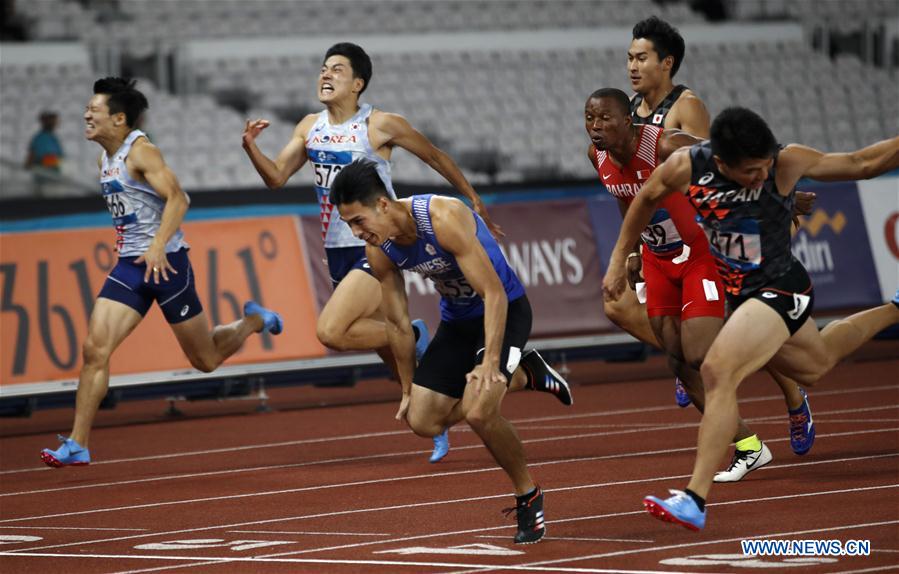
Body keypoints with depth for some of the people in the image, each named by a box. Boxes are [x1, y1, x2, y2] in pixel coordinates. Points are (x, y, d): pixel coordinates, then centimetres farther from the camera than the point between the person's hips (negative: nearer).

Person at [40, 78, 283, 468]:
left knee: (205, 360, 6)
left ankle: (254, 321, 36)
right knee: (95, 348, -10)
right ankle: (77, 446, -11)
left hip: (165, 262, -7)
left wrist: (158, 247, -32)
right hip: (128, 267, 7)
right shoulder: (105, 160, 11)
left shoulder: (141, 152, -14)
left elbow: (177, 199, -23)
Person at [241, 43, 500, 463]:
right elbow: (277, 178, 6)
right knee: (392, 353, 14)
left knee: (331, 332, -24)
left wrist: (474, 200, 9)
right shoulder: (310, 127, 7)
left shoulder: (381, 125, -11)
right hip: (337, 251, 7)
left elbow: (435, 158, 2)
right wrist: (251, 148, -13)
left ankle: (413, 334, -4)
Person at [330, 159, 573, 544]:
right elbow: (397, 323, 3)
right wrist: (408, 389, 8)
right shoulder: (379, 251, -11)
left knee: (478, 412, -25)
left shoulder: (444, 218, -32)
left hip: (504, 310, -7)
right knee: (422, 422, 0)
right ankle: (524, 375, 18)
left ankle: (528, 497, -1)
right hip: (457, 319, 7)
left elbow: (494, 294, -32)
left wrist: (489, 363, -39)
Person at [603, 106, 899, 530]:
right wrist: (619, 260, 10)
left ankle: (694, 499, -26)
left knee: (718, 372, -24)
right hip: (741, 292, 6)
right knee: (814, 364, 31)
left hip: (779, 289, -6)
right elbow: (647, 198, 5)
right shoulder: (686, 167, -17)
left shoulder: (787, 164, -25)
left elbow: (861, 164, -14)